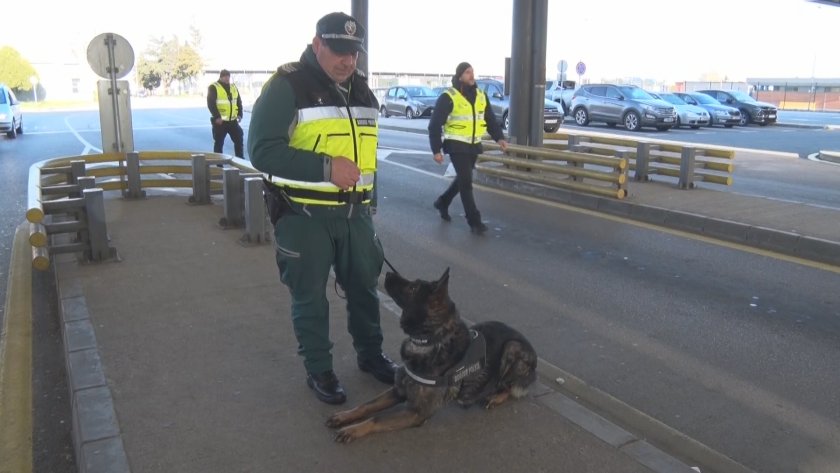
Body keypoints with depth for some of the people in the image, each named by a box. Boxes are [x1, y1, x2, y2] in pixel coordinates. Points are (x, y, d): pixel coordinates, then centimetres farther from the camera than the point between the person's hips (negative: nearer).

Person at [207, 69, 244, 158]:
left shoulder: (233, 87, 13)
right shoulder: (213, 87, -4)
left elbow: (239, 102, 16)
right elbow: (211, 104, -11)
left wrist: (240, 114, 1)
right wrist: (217, 117, -19)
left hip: (233, 120, 5)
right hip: (220, 121, -5)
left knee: (239, 140, 7)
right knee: (218, 143, 2)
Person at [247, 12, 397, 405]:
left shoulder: (361, 89, 11)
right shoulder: (286, 86, -12)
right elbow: (262, 151, -19)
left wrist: (370, 198, 21)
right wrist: (325, 167, -27)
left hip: (354, 212, 6)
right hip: (304, 216, -6)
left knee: (365, 285, 17)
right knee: (310, 297, 8)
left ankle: (370, 353, 37)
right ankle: (318, 370, 26)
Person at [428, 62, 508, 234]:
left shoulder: (481, 96, 7)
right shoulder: (448, 97, -11)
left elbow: (491, 119, 12)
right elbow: (435, 125, -10)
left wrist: (499, 137, -4)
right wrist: (436, 150, -14)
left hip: (474, 145, 6)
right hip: (457, 146, -6)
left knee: (463, 179, 18)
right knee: (466, 182, -7)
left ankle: (442, 202, 40)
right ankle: (474, 221, -1)